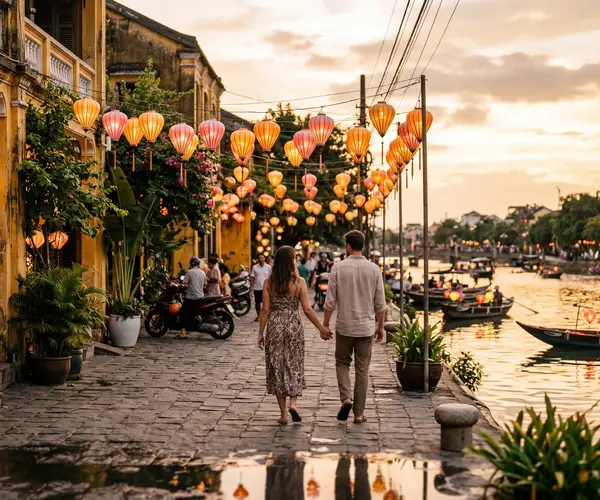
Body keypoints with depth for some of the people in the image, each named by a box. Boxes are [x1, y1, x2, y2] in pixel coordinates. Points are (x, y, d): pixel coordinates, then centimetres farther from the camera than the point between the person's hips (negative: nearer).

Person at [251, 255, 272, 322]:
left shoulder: (268, 267, 0)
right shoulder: (254, 267, 2)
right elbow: (252, 277, 2)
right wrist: (251, 286, -6)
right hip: (257, 288, 1)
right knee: (257, 302, 8)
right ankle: (258, 316, 20)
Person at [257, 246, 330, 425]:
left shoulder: (269, 282, -3)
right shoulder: (299, 282, -7)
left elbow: (265, 310, -3)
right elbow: (307, 309, -8)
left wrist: (261, 333, 4)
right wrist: (321, 328, 2)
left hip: (274, 326, 1)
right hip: (294, 326, -1)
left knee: (277, 367, 8)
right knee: (294, 366, 14)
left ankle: (283, 414, 9)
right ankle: (293, 403, -5)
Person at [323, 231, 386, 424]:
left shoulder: (338, 268, -8)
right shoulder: (374, 269, -4)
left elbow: (330, 301, -7)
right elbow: (380, 303, 0)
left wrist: (325, 325, 4)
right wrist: (380, 326, 12)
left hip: (344, 327, -1)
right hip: (366, 327, 1)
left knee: (342, 363, 18)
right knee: (362, 370, 9)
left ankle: (346, 398, -4)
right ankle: (359, 413, 12)